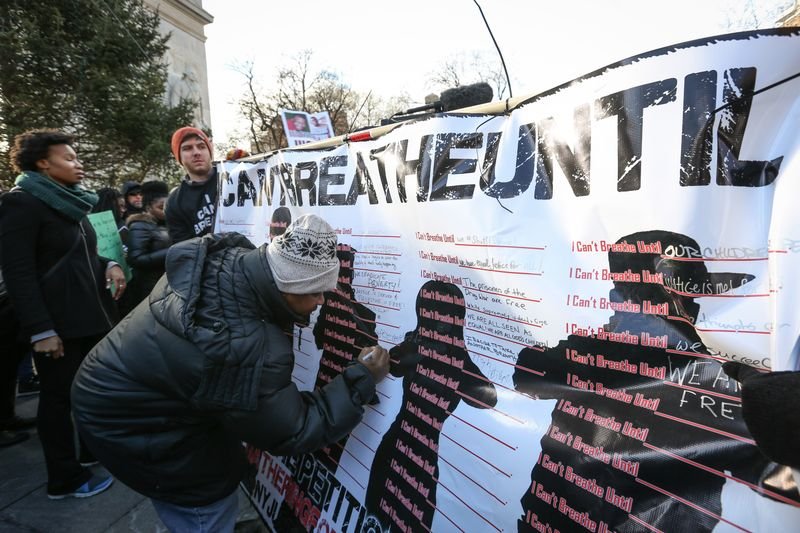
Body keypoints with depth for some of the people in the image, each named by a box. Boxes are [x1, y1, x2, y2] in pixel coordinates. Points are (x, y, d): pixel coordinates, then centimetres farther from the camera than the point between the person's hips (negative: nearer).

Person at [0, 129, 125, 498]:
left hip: (91, 314, 8)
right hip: (57, 323, -8)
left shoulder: (72, 201, 16)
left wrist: (108, 266, 2)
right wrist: (40, 330, -23)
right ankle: (65, 479, 16)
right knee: (59, 396, 3)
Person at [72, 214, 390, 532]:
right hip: (125, 424, -8)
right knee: (210, 502, 7)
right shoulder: (250, 354, -40)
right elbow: (291, 432, -24)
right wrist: (362, 379, -20)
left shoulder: (229, 256, -19)